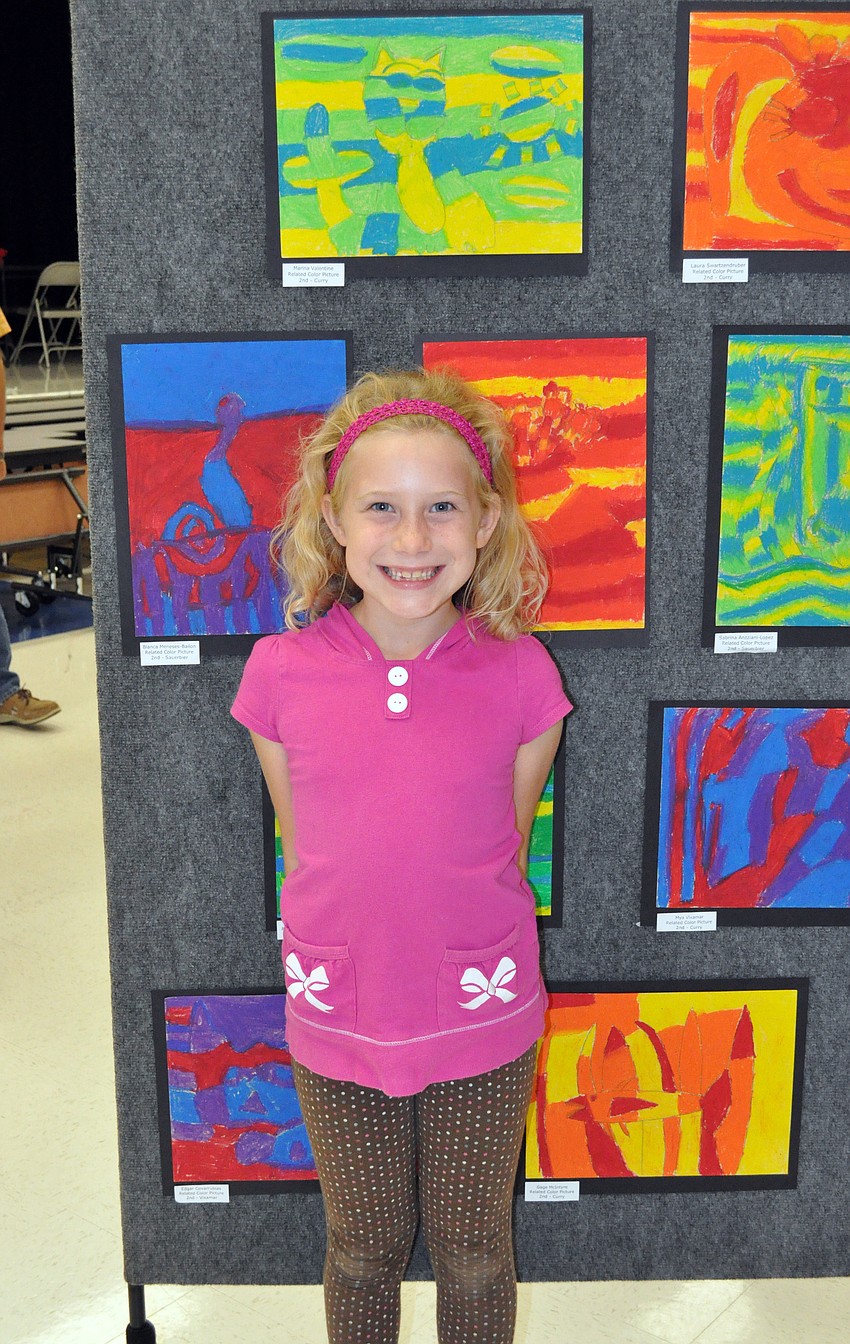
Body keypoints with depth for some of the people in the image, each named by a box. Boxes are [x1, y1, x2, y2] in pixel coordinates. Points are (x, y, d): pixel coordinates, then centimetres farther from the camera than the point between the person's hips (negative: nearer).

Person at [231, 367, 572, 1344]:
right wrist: (354, 954, 5)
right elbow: (302, 844, 1)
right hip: (337, 1023, 1)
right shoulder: (281, 671, -12)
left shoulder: (519, 675, -14)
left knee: (473, 1252, 20)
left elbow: (505, 844, 0)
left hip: (482, 1024, 0)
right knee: (362, 1248, 22)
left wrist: (467, 961, 5)